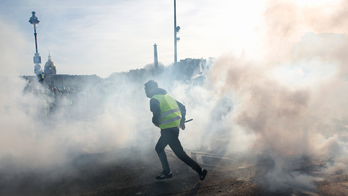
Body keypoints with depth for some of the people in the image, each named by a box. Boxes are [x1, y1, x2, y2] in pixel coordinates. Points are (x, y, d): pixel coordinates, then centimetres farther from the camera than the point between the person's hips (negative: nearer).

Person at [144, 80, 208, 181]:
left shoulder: (154, 99, -8)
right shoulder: (167, 96, 18)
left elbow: (156, 116, -22)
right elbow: (182, 107, 19)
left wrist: (155, 122, 0)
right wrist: (182, 121, 24)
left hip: (168, 130, -9)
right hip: (175, 126, 9)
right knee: (159, 148, 18)